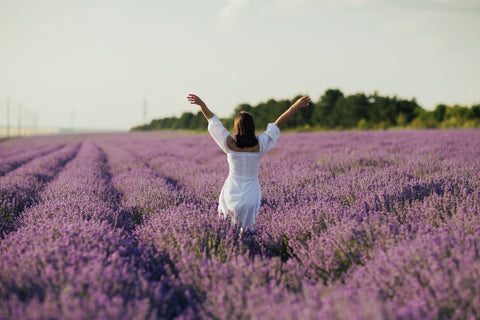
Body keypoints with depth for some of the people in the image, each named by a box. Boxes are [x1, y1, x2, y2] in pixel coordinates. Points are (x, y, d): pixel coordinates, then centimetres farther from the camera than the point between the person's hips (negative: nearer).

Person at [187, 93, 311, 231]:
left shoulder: (230, 144, -15)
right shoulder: (259, 146, -14)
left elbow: (213, 121, -3)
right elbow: (278, 123, -7)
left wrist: (202, 104, 8)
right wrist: (296, 106, 0)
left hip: (232, 195, 0)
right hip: (251, 196, 0)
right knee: (247, 230, 15)